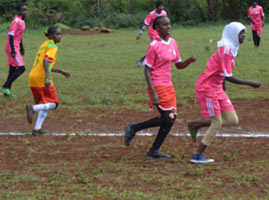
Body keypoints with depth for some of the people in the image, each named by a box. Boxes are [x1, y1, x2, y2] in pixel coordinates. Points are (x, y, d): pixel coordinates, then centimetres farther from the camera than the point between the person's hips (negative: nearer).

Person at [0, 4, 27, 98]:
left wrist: (21, 48, 27)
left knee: (13, 69, 10)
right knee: (21, 68, -11)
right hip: (12, 48, -10)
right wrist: (13, 51, -23)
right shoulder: (16, 21, -17)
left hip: (15, 47, 10)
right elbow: (11, 36, -21)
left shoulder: (22, 21, 13)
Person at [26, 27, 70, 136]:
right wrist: (47, 78, -32)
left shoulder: (44, 45, 22)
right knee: (53, 104, 2)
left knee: (44, 105, 18)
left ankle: (37, 128, 8)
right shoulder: (52, 46, -6)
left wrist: (61, 71, 37)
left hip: (32, 77, 9)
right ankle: (33, 108, -18)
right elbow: (46, 61, -22)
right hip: (42, 78, -9)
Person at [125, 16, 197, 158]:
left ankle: (154, 151, 10)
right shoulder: (154, 46, -13)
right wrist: (153, 93, -19)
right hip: (158, 86, -8)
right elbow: (147, 70, -13)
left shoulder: (172, 43, 11)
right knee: (167, 118, -13)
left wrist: (189, 61, -5)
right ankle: (134, 128, 2)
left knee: (172, 118, 3)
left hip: (168, 86, 8)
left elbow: (179, 65, 18)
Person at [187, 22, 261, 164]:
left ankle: (196, 125, 17)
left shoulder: (231, 48, 8)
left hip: (217, 88, 9)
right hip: (206, 87, -9)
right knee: (217, 123, -5)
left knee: (233, 121, 4)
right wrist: (249, 83, -22)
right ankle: (197, 156, 4)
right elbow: (227, 76, -24)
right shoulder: (226, 49, -20)